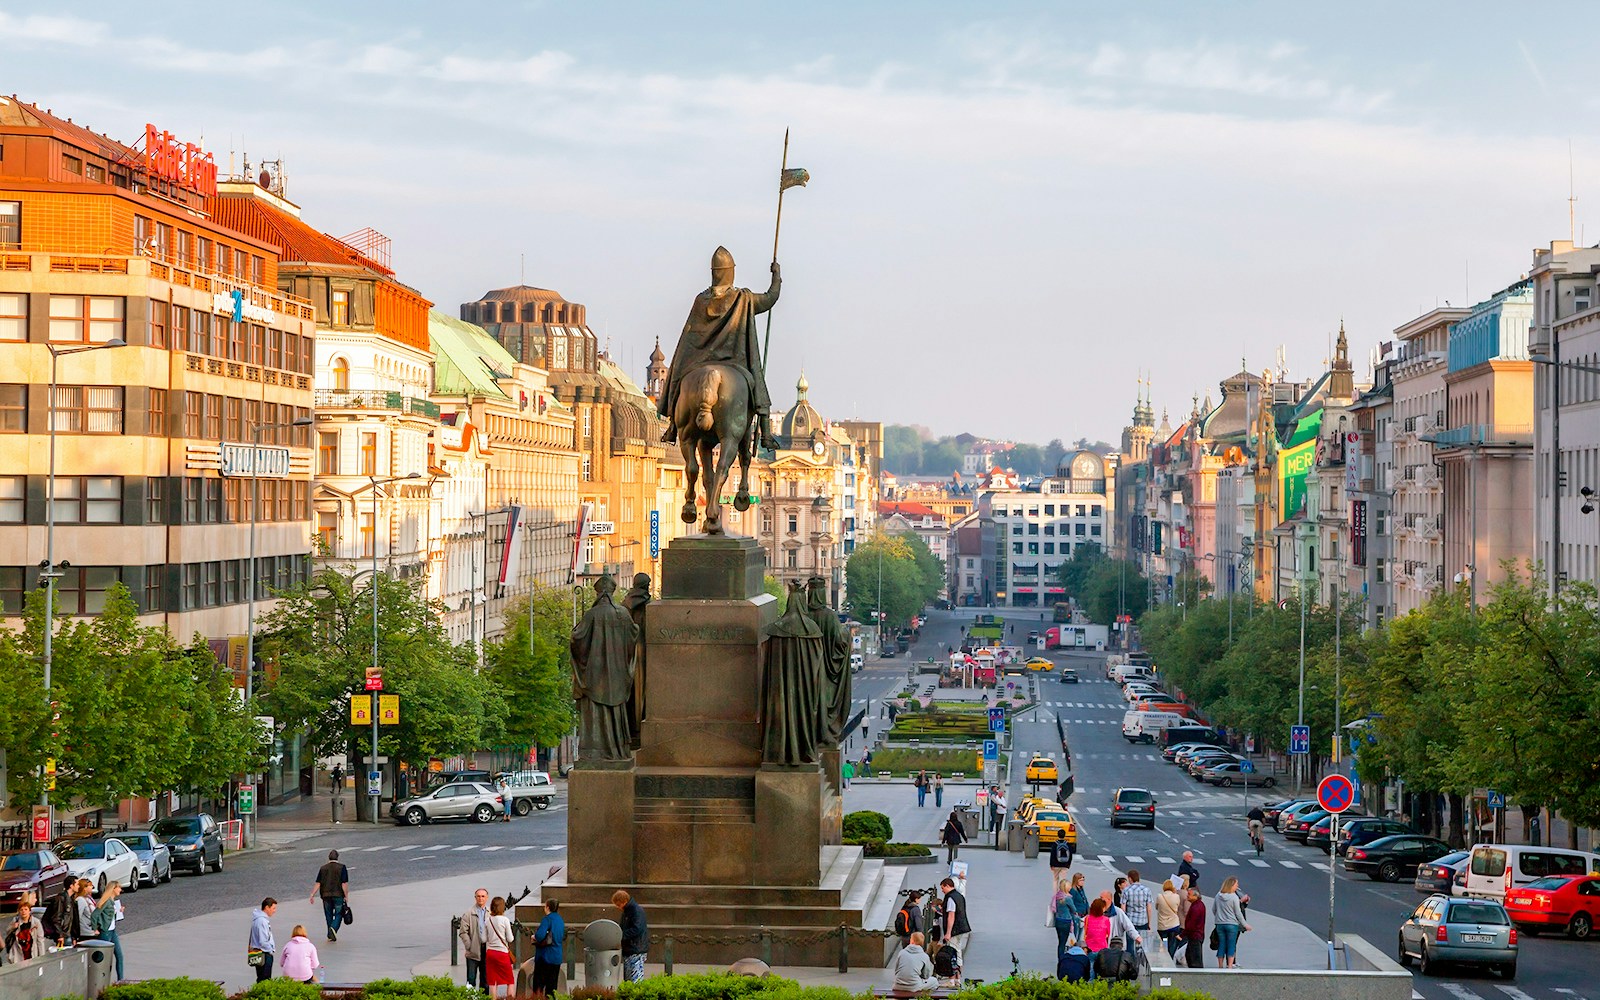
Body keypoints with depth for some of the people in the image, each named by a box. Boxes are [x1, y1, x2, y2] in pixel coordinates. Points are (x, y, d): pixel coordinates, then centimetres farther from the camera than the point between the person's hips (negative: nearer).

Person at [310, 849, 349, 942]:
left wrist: (312, 895, 5)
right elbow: (344, 884, -9)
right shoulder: (342, 868, -4)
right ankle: (334, 928, -21)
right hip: (338, 895, -3)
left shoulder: (323, 868, 5)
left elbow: (317, 884, 2)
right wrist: (346, 896, -3)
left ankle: (330, 935, 16)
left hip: (326, 896, 3)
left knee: (328, 915, 13)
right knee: (338, 914, 5)